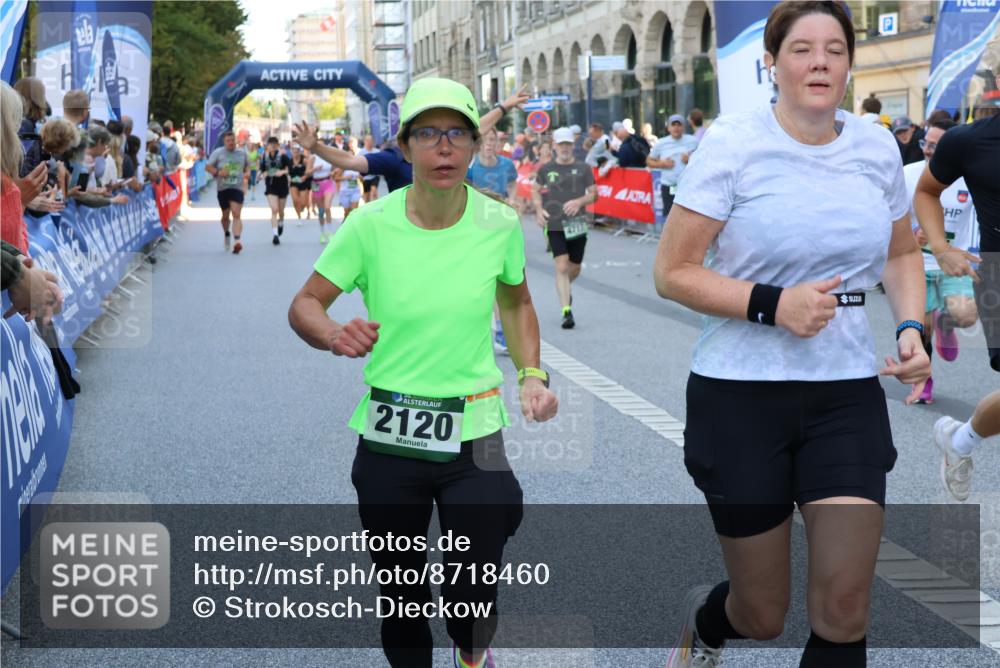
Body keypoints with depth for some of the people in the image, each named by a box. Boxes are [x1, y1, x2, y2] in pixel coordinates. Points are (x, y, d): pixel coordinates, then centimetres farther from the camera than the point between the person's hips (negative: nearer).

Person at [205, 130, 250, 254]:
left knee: (237, 214, -17)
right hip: (222, 188, 1)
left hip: (237, 188, -1)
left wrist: (247, 173, 2)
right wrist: (218, 172, -17)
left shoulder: (242, 153, 8)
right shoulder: (217, 153, 0)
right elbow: (207, 167, 1)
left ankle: (237, 241, -28)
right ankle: (226, 235, 42)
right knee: (225, 215, 14)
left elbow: (247, 165, 24)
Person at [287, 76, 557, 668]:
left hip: (474, 438, 0)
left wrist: (532, 375, 1)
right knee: (400, 598, 10)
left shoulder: (499, 224, -5)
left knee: (473, 604, 1)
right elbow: (305, 305, -1)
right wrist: (334, 335, -23)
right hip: (388, 438, 0)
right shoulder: (372, 224, -10)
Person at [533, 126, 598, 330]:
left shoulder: (583, 169, 4)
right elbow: (535, 191, 16)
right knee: (561, 266, -13)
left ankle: (565, 288, 46)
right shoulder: (545, 169, 4)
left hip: (577, 224, 2)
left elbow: (593, 194, 5)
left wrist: (579, 201, -14)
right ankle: (566, 311, -12)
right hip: (555, 224, -1)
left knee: (575, 267, 11)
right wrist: (539, 209, -1)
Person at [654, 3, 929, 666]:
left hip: (848, 394, 3)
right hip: (742, 394, -3)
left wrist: (911, 328, 1)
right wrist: (773, 303, -23)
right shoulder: (734, 143, -9)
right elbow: (672, 273, -10)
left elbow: (903, 252, 20)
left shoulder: (877, 146, 4)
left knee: (844, 609, -5)